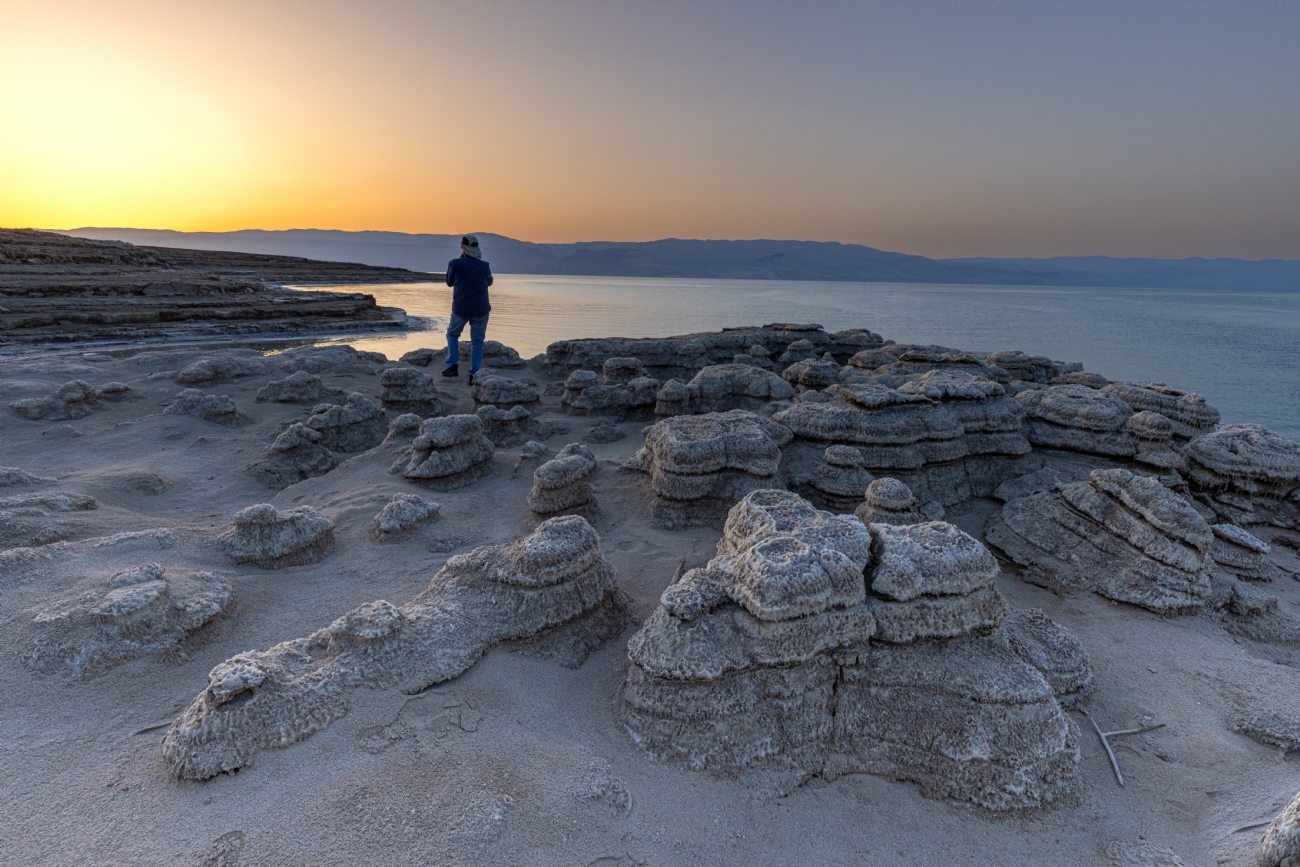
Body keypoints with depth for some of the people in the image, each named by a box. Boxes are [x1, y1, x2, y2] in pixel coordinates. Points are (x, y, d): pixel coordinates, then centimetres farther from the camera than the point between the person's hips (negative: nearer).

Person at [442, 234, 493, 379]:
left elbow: (449, 282, 9)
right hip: (481, 309, 0)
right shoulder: (484, 266, -7)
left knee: (452, 334, 21)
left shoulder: (455, 264, -8)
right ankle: (474, 374, 2)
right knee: (477, 341, 7)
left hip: (460, 308, 0)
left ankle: (452, 365, 7)